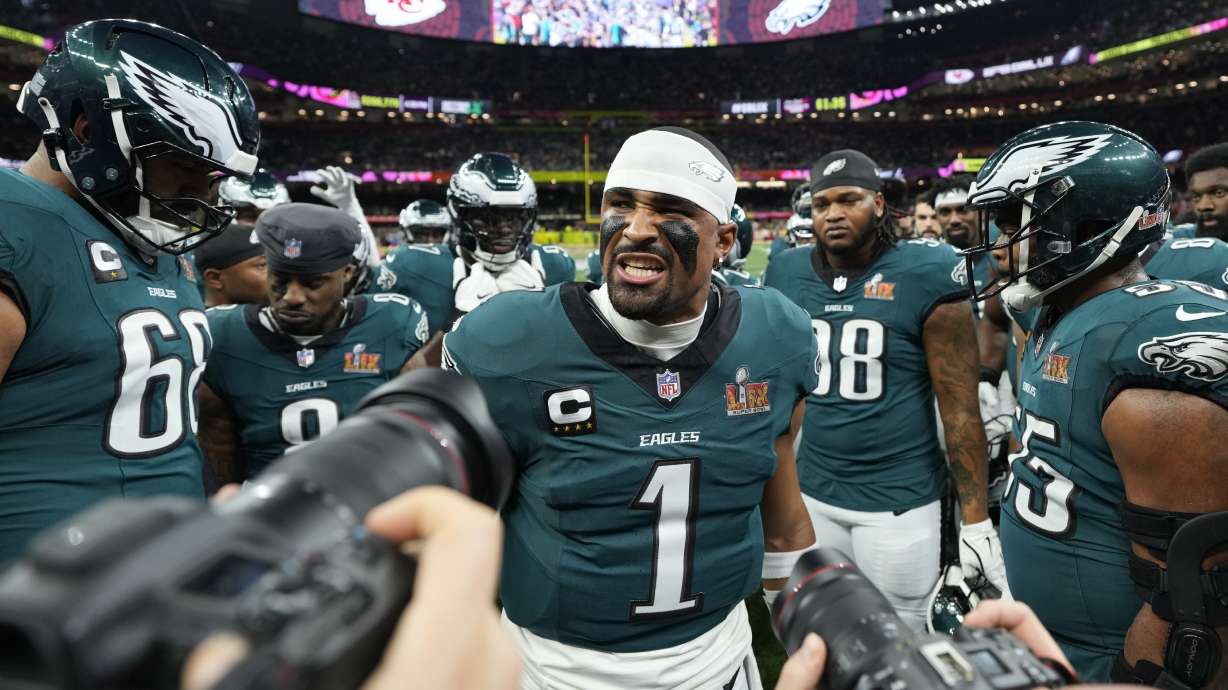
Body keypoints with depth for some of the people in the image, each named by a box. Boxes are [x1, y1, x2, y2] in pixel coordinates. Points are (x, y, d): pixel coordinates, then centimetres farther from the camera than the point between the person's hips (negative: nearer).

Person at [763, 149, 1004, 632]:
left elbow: (960, 407, -9)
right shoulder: (787, 276, 0)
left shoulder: (922, 275, -12)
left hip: (899, 498, -3)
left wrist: (976, 521, -9)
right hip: (811, 492, 4)